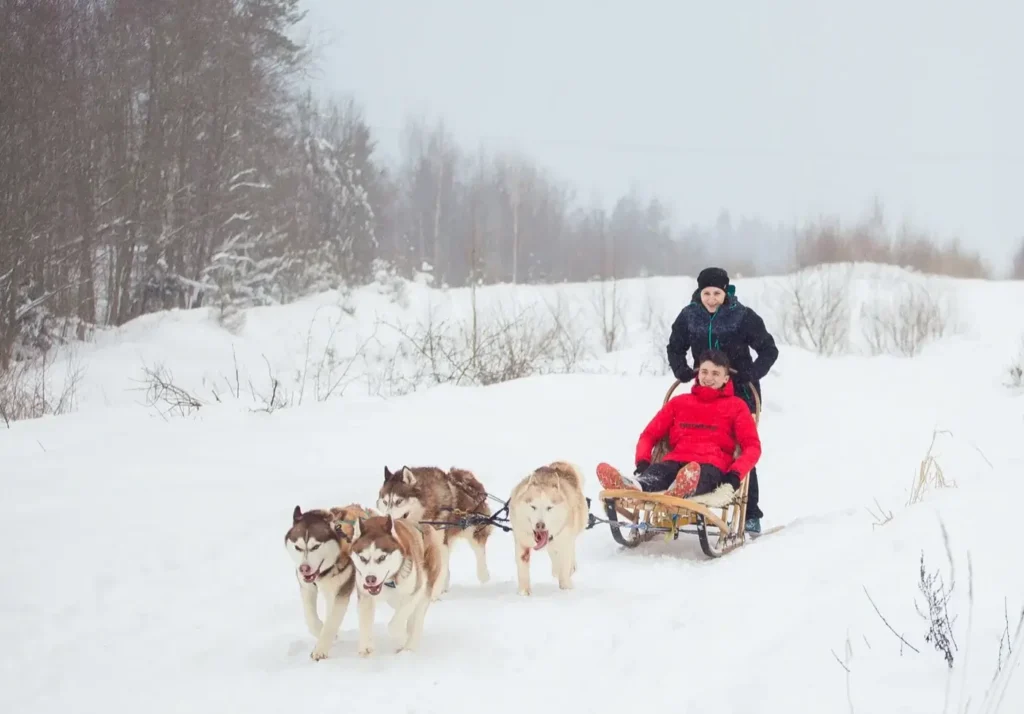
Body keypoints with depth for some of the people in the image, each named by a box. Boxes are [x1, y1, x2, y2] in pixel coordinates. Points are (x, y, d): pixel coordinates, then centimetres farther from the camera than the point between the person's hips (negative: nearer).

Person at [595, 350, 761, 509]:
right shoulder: (679, 402, 27)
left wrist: (735, 474, -13)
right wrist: (642, 461, -1)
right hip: (676, 461, 2)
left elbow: (752, 446, 8)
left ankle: (685, 490, -78)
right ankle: (635, 487, -72)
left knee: (699, 475, -42)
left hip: (712, 466, -2)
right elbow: (649, 435, 22)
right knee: (657, 472, -36)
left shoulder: (736, 406, 19)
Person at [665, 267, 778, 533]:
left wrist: (753, 373, -22)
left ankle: (751, 514, 0)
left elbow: (769, 350, -6)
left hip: (740, 391, -3)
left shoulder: (743, 316, -11)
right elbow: (675, 348, 12)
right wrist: (681, 369, -8)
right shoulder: (689, 316, -2)